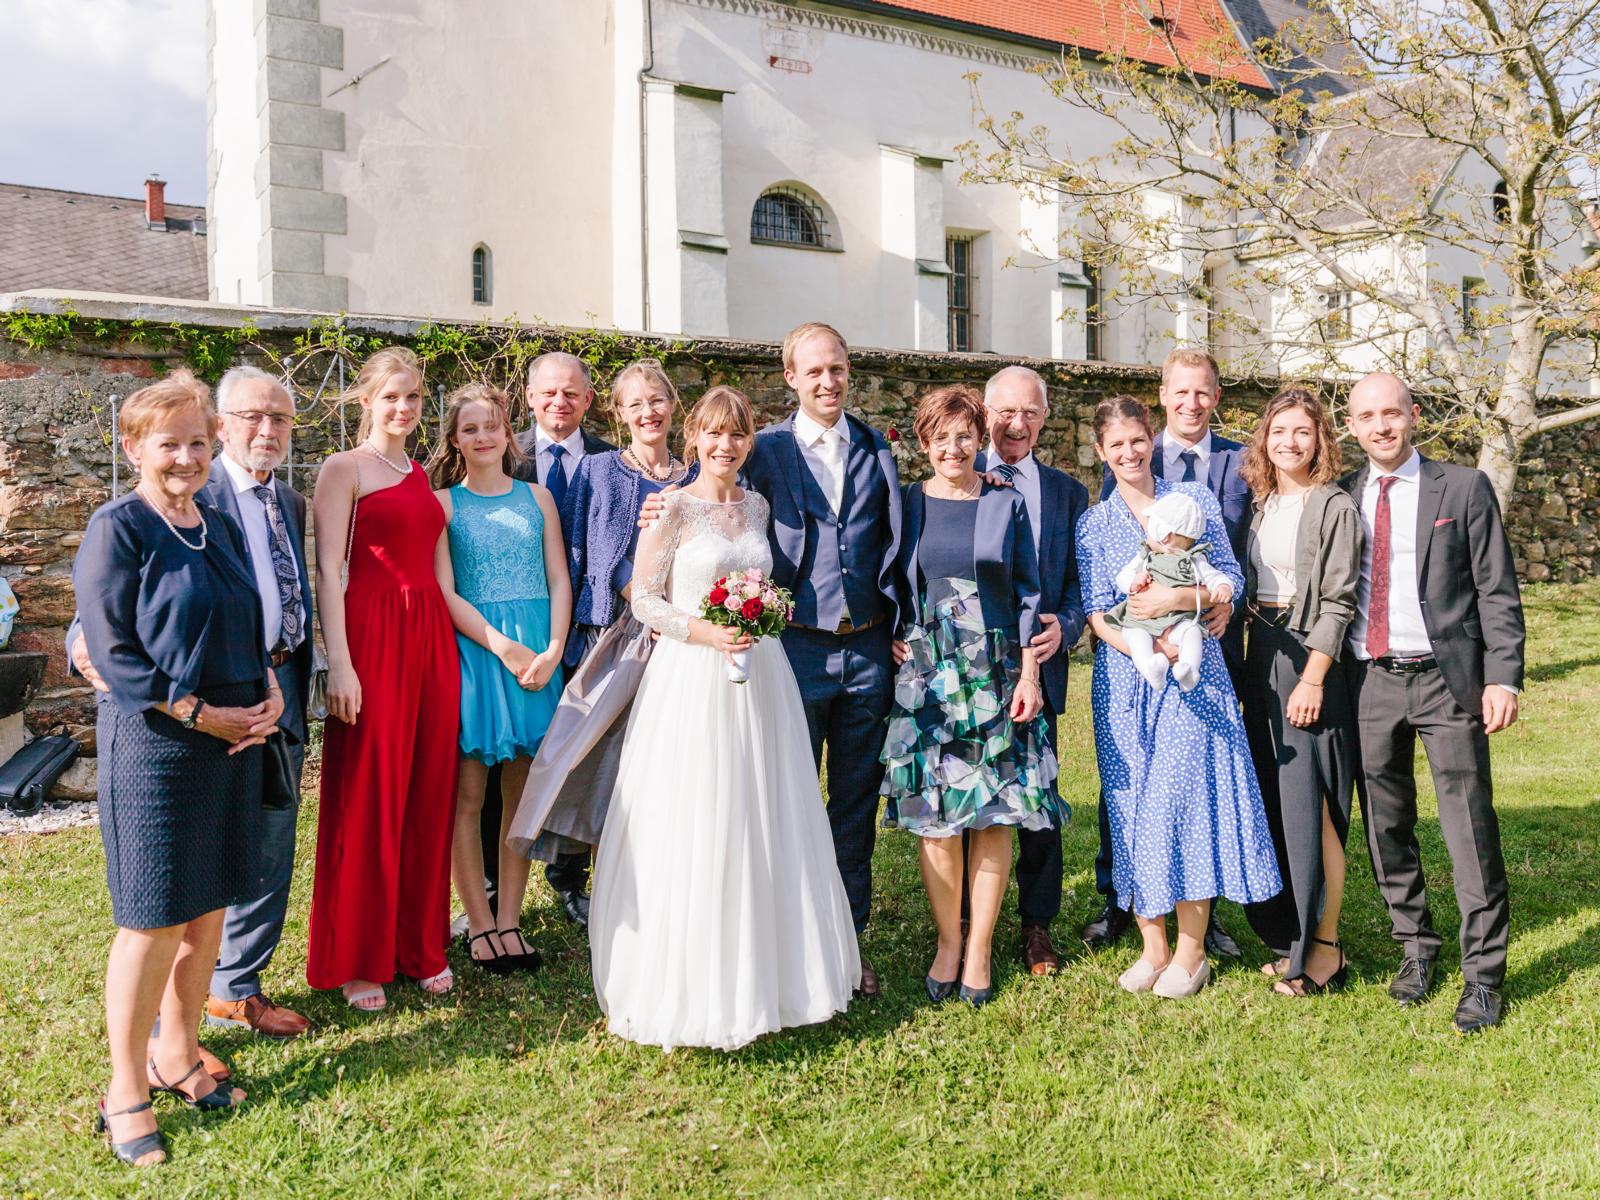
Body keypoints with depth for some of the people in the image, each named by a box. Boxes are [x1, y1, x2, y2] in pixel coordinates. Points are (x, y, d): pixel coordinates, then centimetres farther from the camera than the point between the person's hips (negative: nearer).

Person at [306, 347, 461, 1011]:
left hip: (433, 638, 6)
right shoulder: (344, 468, -1)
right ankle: (358, 960, 12)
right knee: (367, 799, 0)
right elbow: (327, 570, -8)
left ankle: (420, 945, 22)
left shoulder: (424, 475, 18)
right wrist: (339, 663, -17)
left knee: (429, 794, 9)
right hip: (372, 637, -6)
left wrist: (449, 646, 10)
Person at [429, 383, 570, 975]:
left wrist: (552, 650, -7)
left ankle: (509, 920, 13)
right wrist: (503, 648, -13)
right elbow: (444, 592, -4)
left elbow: (558, 580, 8)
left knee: (522, 792, 4)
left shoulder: (537, 497, 12)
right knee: (466, 794, -1)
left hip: (539, 653, 3)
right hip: (472, 651, -2)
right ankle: (479, 924, 10)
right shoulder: (442, 502, 3)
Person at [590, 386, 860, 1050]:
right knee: (694, 831, -2)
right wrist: (705, 632, -18)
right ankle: (691, 987, 10)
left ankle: (766, 970, 22)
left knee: (765, 823, 9)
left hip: (759, 678, 5)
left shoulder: (758, 506, 11)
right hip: (691, 679, -5)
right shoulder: (672, 507, -5)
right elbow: (645, 600, -6)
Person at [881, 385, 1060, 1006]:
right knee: (934, 814, 1)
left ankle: (979, 949, 13)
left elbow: (1028, 593, 4)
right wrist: (893, 641, -4)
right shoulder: (908, 504, 6)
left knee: (994, 815, 1)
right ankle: (947, 942, 16)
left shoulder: (1007, 504, 5)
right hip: (926, 676, 0)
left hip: (996, 675, 0)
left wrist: (1028, 674, -2)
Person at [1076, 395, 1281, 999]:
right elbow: (1098, 615, 0)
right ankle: (1152, 945, 12)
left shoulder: (1195, 498, 8)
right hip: (1125, 679, 1)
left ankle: (1192, 950, 4)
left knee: (1188, 795, -6)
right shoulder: (1094, 524, 8)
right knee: (1133, 803, 2)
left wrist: (1176, 599, -15)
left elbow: (1231, 580, 2)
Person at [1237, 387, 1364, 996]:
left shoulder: (1335, 507, -7)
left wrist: (1312, 678, -18)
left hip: (1310, 658, -7)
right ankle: (1289, 933, 22)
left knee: (1312, 806, -4)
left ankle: (1324, 948, 6)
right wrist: (1254, 662, 6)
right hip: (1261, 658, 7)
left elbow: (1338, 600, -12)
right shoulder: (1261, 505, 12)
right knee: (1272, 801, 10)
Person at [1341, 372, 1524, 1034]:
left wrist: (1502, 678, -10)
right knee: (1386, 827, 10)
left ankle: (1483, 975, 7)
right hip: (1369, 682, 3)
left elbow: (1497, 591, 0)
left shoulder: (1464, 488, 2)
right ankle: (1416, 947, 27)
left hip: (1447, 680, -3)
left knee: (1470, 830, -3)